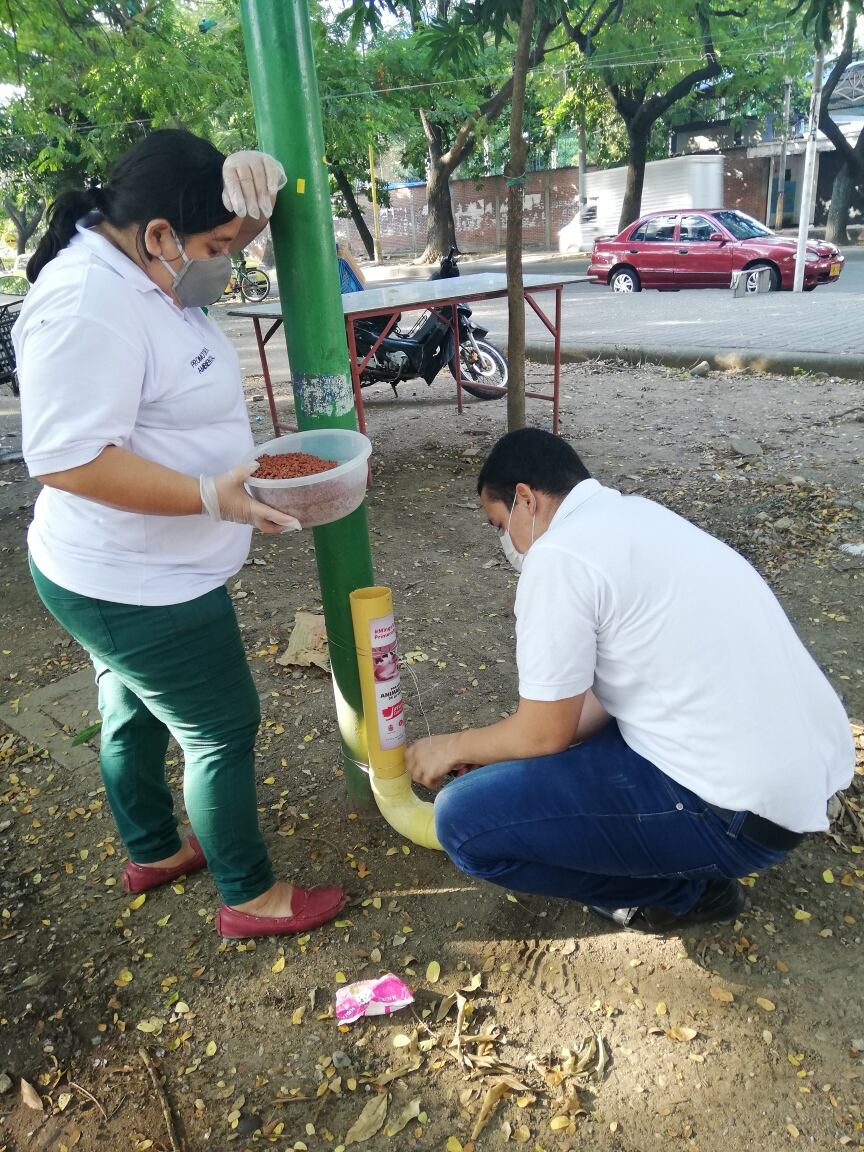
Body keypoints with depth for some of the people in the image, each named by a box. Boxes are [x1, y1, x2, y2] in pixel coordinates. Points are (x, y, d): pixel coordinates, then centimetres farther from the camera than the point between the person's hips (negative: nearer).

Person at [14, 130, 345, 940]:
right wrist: (214, 497, -33)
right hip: (135, 586, -10)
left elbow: (228, 233, 15)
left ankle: (151, 852, 47)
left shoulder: (141, 263, 3)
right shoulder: (88, 303, -26)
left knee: (136, 711, 24)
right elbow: (69, 457, -30)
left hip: (131, 573, 10)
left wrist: (250, 187, -8)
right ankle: (250, 896, 25)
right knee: (223, 729, 4)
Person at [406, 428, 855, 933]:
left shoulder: (559, 554, -16)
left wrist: (454, 747, 10)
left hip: (746, 805, -10)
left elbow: (544, 734, -9)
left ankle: (685, 890, 6)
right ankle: (683, 854, 18)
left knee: (465, 819, -10)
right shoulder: (637, 516, 12)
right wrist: (492, 750, 20)